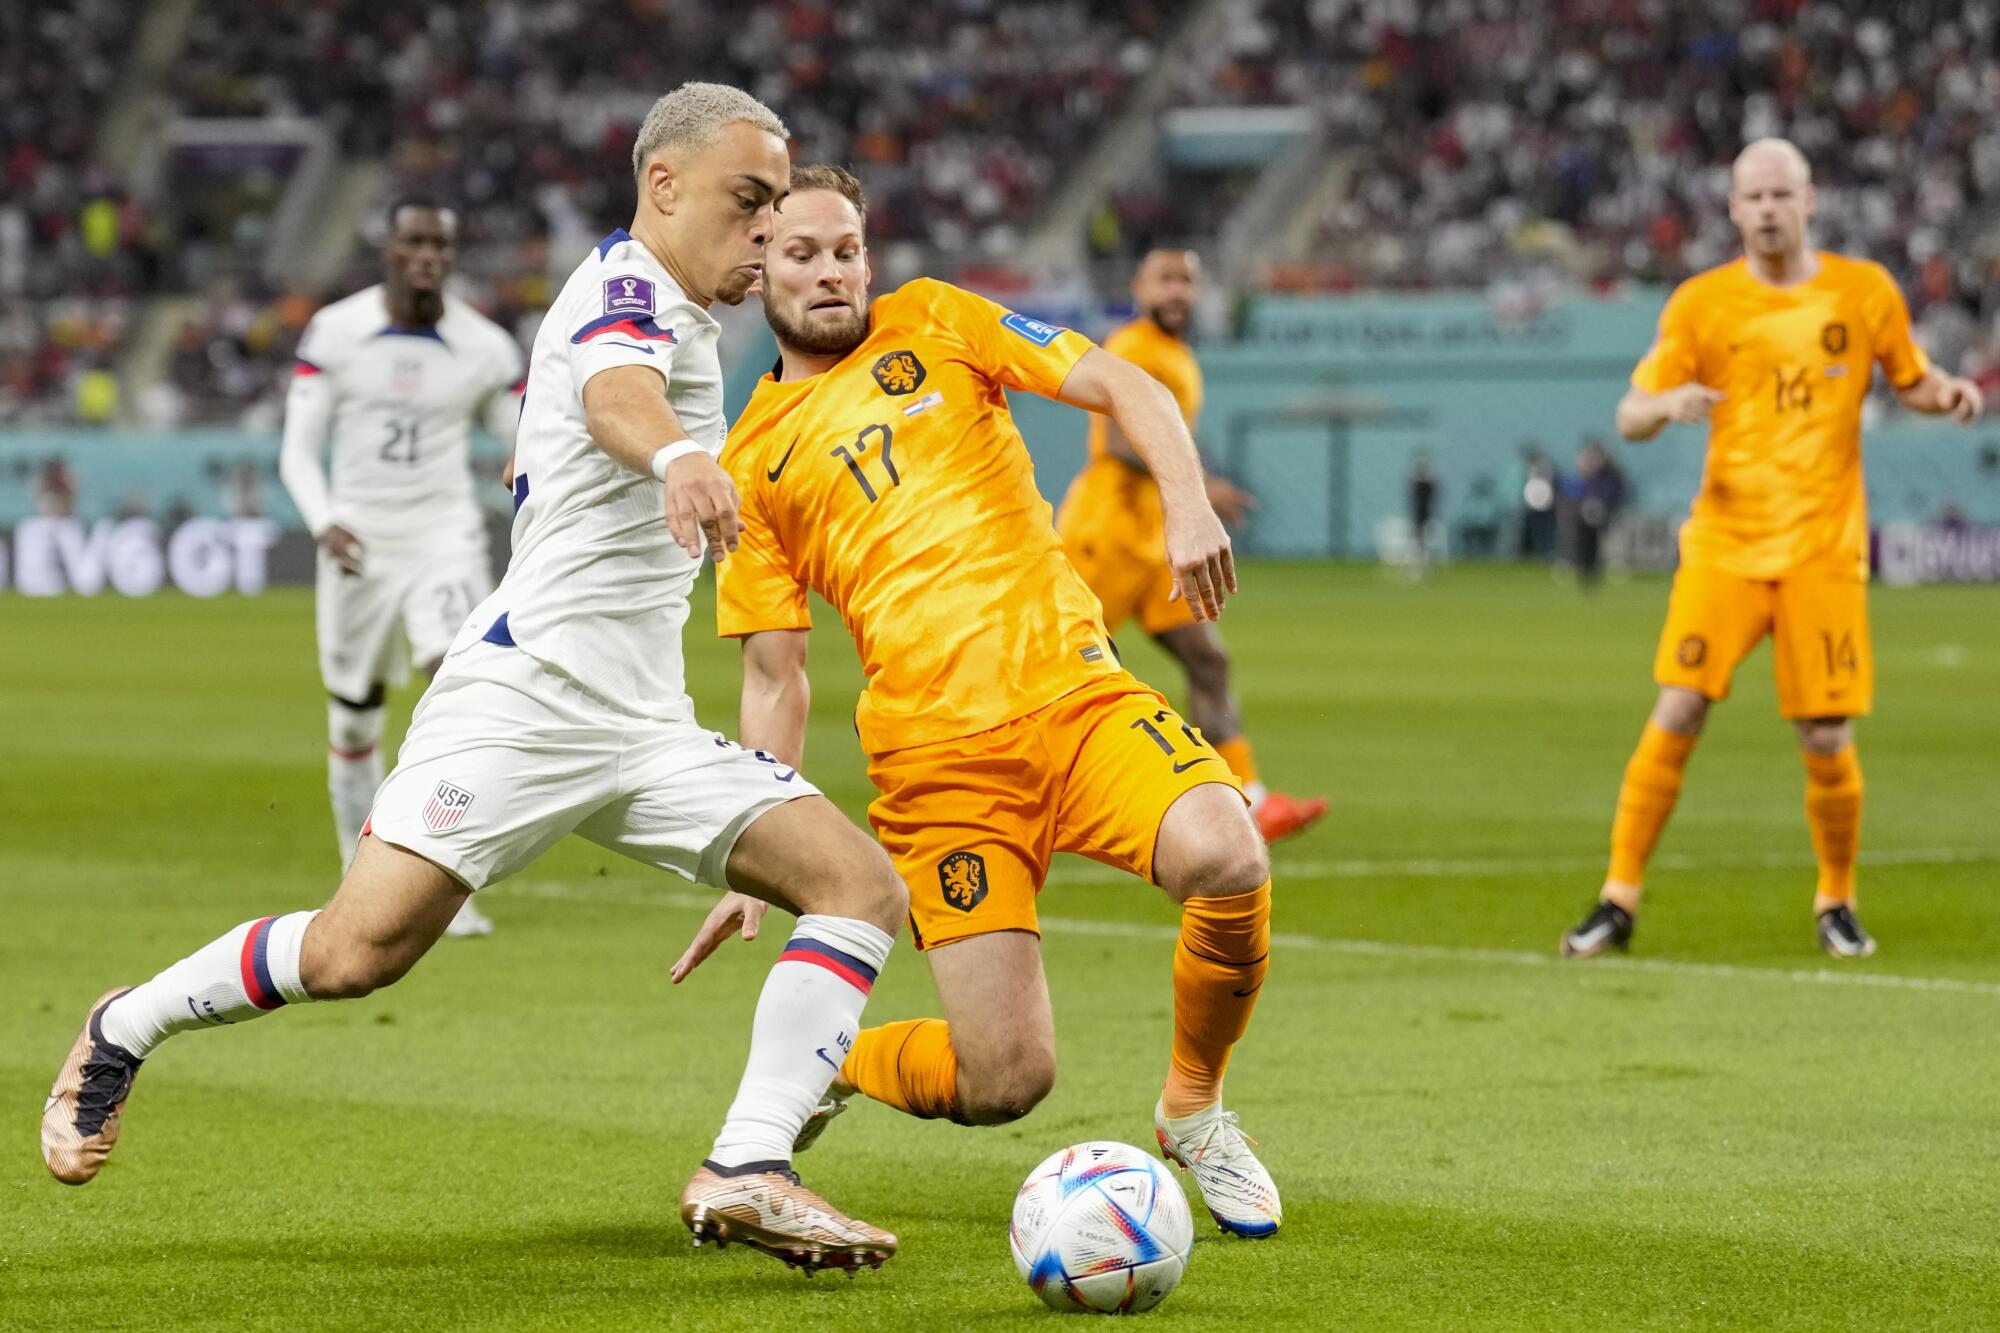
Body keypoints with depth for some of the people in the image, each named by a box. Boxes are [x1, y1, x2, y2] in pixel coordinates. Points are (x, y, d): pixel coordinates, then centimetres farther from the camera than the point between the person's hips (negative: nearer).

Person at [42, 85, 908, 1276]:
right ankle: (122, 1032, 10)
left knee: (863, 884, -8)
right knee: (356, 952, -17)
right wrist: (678, 456, -55)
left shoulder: (682, 317, 20)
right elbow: (612, 389, -34)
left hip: (643, 728, 9)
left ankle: (747, 1174, -19)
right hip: (524, 693, -9)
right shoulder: (628, 285, -9)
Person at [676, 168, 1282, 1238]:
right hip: (934, 758, -1)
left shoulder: (933, 324, 14)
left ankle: (1193, 1110, -1)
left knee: (1226, 862, -30)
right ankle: (827, 1069, 23)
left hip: (1073, 695, 1)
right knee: (1004, 1082, -12)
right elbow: (774, 676, 14)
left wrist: (1188, 508, -12)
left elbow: (1125, 389, 7)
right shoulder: (752, 459, 13)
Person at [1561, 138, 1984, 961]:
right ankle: (1619, 900, -2)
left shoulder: (1864, 291, 4)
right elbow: (1630, 416, 2)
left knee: (1828, 742, -3)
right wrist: (1668, 403, -21)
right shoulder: (1700, 302, 2)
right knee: (1677, 713, -11)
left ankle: (1836, 903, 20)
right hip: (1724, 541, 0)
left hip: (1824, 551, 0)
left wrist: (1947, 395, -6)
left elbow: (1911, 379, 17)